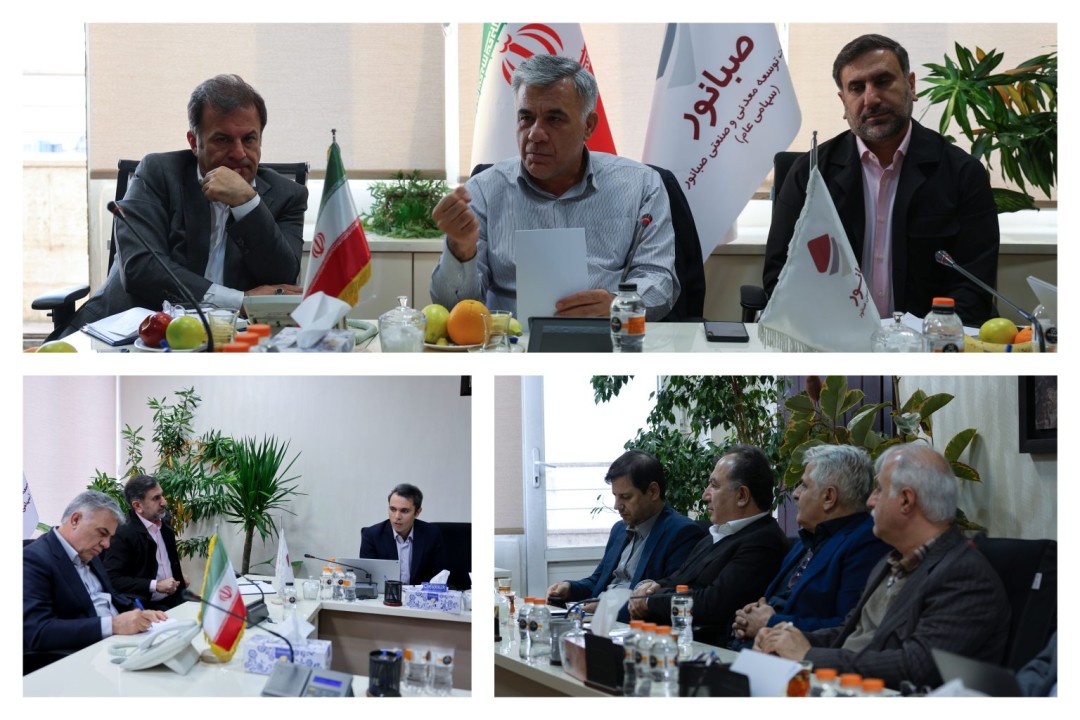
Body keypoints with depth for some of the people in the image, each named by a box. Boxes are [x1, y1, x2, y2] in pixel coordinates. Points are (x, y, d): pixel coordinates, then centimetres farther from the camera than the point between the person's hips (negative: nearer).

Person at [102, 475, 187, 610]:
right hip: (146, 606, -7)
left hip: (174, 600, 7)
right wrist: (155, 585, -20)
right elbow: (112, 579, -16)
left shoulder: (166, 529, 13)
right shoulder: (122, 535, -9)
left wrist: (180, 582, 10)